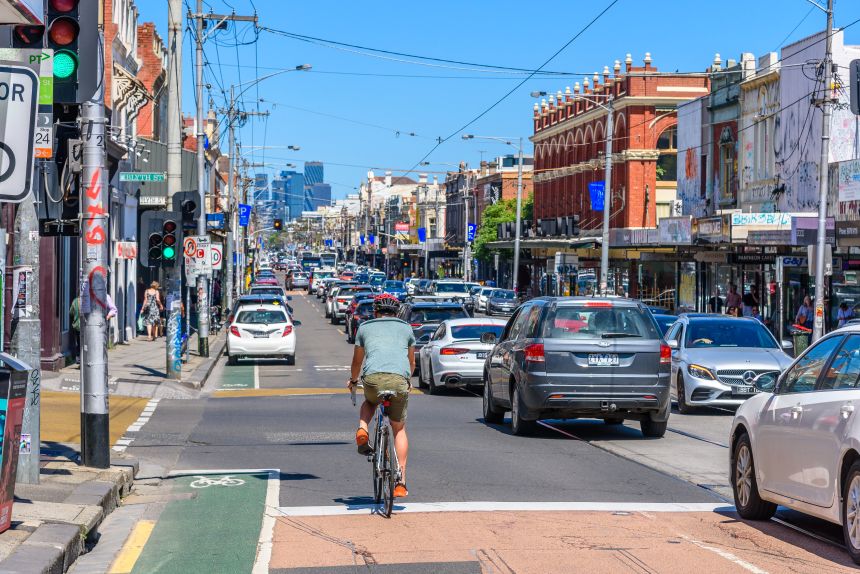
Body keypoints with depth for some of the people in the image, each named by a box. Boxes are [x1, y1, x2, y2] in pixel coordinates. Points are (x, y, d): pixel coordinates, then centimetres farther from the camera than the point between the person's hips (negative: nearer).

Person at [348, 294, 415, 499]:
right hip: (399, 378, 0)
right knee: (399, 429, 16)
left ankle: (362, 430, 4)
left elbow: (357, 360, 34)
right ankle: (401, 482, 6)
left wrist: (353, 380, 53)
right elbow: (412, 363, 35)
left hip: (373, 378, 0)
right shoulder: (406, 328, 26)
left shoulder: (365, 327, 24)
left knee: (369, 402, 35)